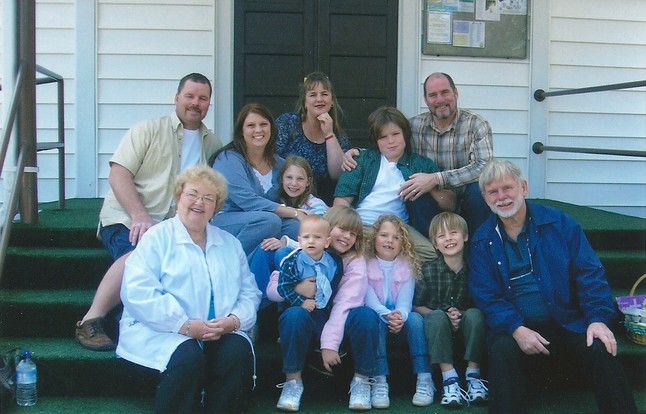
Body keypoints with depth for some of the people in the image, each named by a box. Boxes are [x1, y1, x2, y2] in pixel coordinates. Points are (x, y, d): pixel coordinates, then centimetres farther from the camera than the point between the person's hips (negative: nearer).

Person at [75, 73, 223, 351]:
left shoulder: (213, 145, 20)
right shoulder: (150, 130, 8)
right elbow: (118, 175, -2)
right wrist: (139, 216, -17)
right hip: (126, 218, -3)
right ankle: (90, 322, -25)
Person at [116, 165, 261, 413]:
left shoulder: (230, 244, 20)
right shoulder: (157, 238, 4)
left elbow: (250, 293, 14)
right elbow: (137, 293, -10)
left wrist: (234, 320, -10)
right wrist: (185, 325, -18)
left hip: (220, 334, 4)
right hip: (160, 333, -4)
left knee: (238, 352, -27)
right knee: (189, 358, -33)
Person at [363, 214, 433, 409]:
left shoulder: (407, 265, 3)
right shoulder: (365, 263, -3)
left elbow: (405, 300, -10)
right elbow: (369, 298, -16)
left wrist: (400, 316, -34)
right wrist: (387, 315, -37)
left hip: (401, 321, 2)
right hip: (377, 318, -2)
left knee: (415, 318, -29)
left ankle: (424, 380, -29)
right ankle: (379, 382, -36)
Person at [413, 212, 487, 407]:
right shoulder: (427, 270, -10)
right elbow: (416, 306, -5)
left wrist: (462, 317, -18)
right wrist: (445, 316, -19)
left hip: (466, 326, 1)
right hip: (438, 330, 0)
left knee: (474, 314, -29)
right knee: (436, 316, -31)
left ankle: (473, 375, -20)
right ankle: (449, 377, -29)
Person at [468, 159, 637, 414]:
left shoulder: (559, 223, 3)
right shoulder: (482, 241, 5)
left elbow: (589, 273, 1)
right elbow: (486, 296, -1)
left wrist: (598, 317, -14)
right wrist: (516, 329, -18)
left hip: (568, 323, 0)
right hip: (516, 328, 0)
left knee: (601, 349, -25)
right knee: (502, 350, -30)